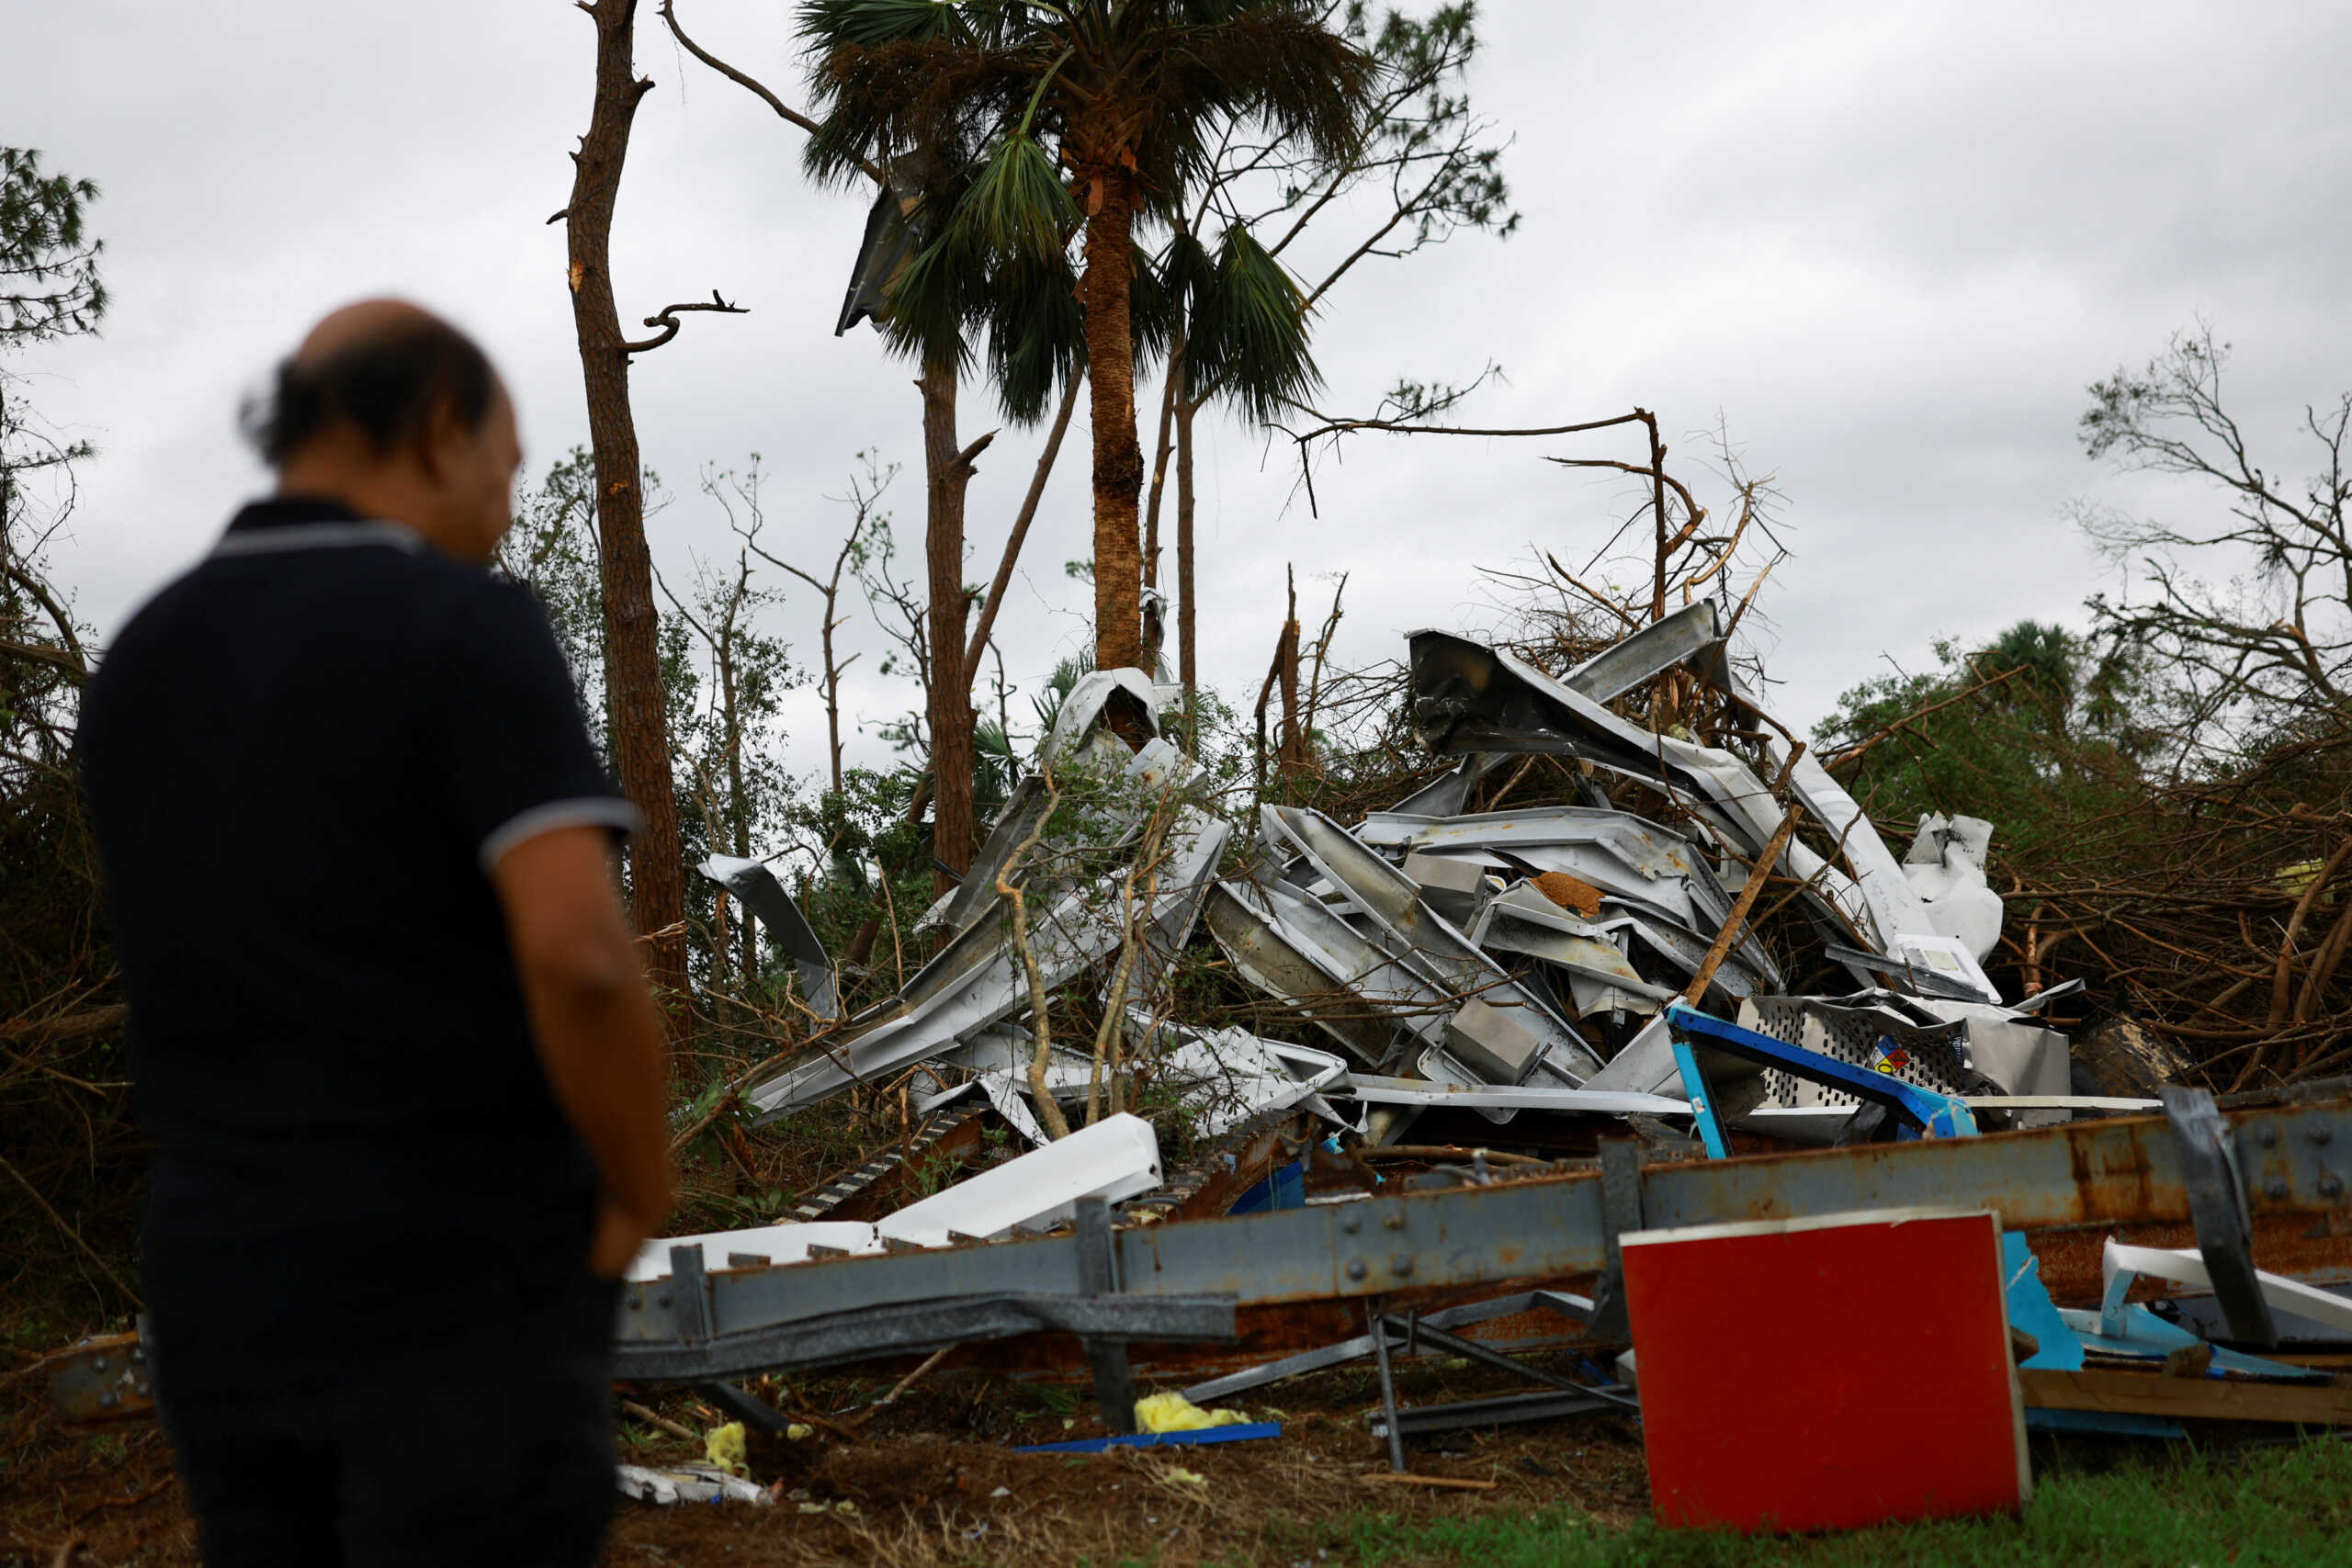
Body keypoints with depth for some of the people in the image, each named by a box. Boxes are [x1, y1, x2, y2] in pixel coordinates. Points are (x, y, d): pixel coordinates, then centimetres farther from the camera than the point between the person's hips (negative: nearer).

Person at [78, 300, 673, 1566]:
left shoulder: (138, 667, 9)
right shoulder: (465, 627, -13)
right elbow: (578, 956, -24)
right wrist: (639, 1199, -10)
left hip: (224, 1285, 7)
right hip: (461, 1289, -6)